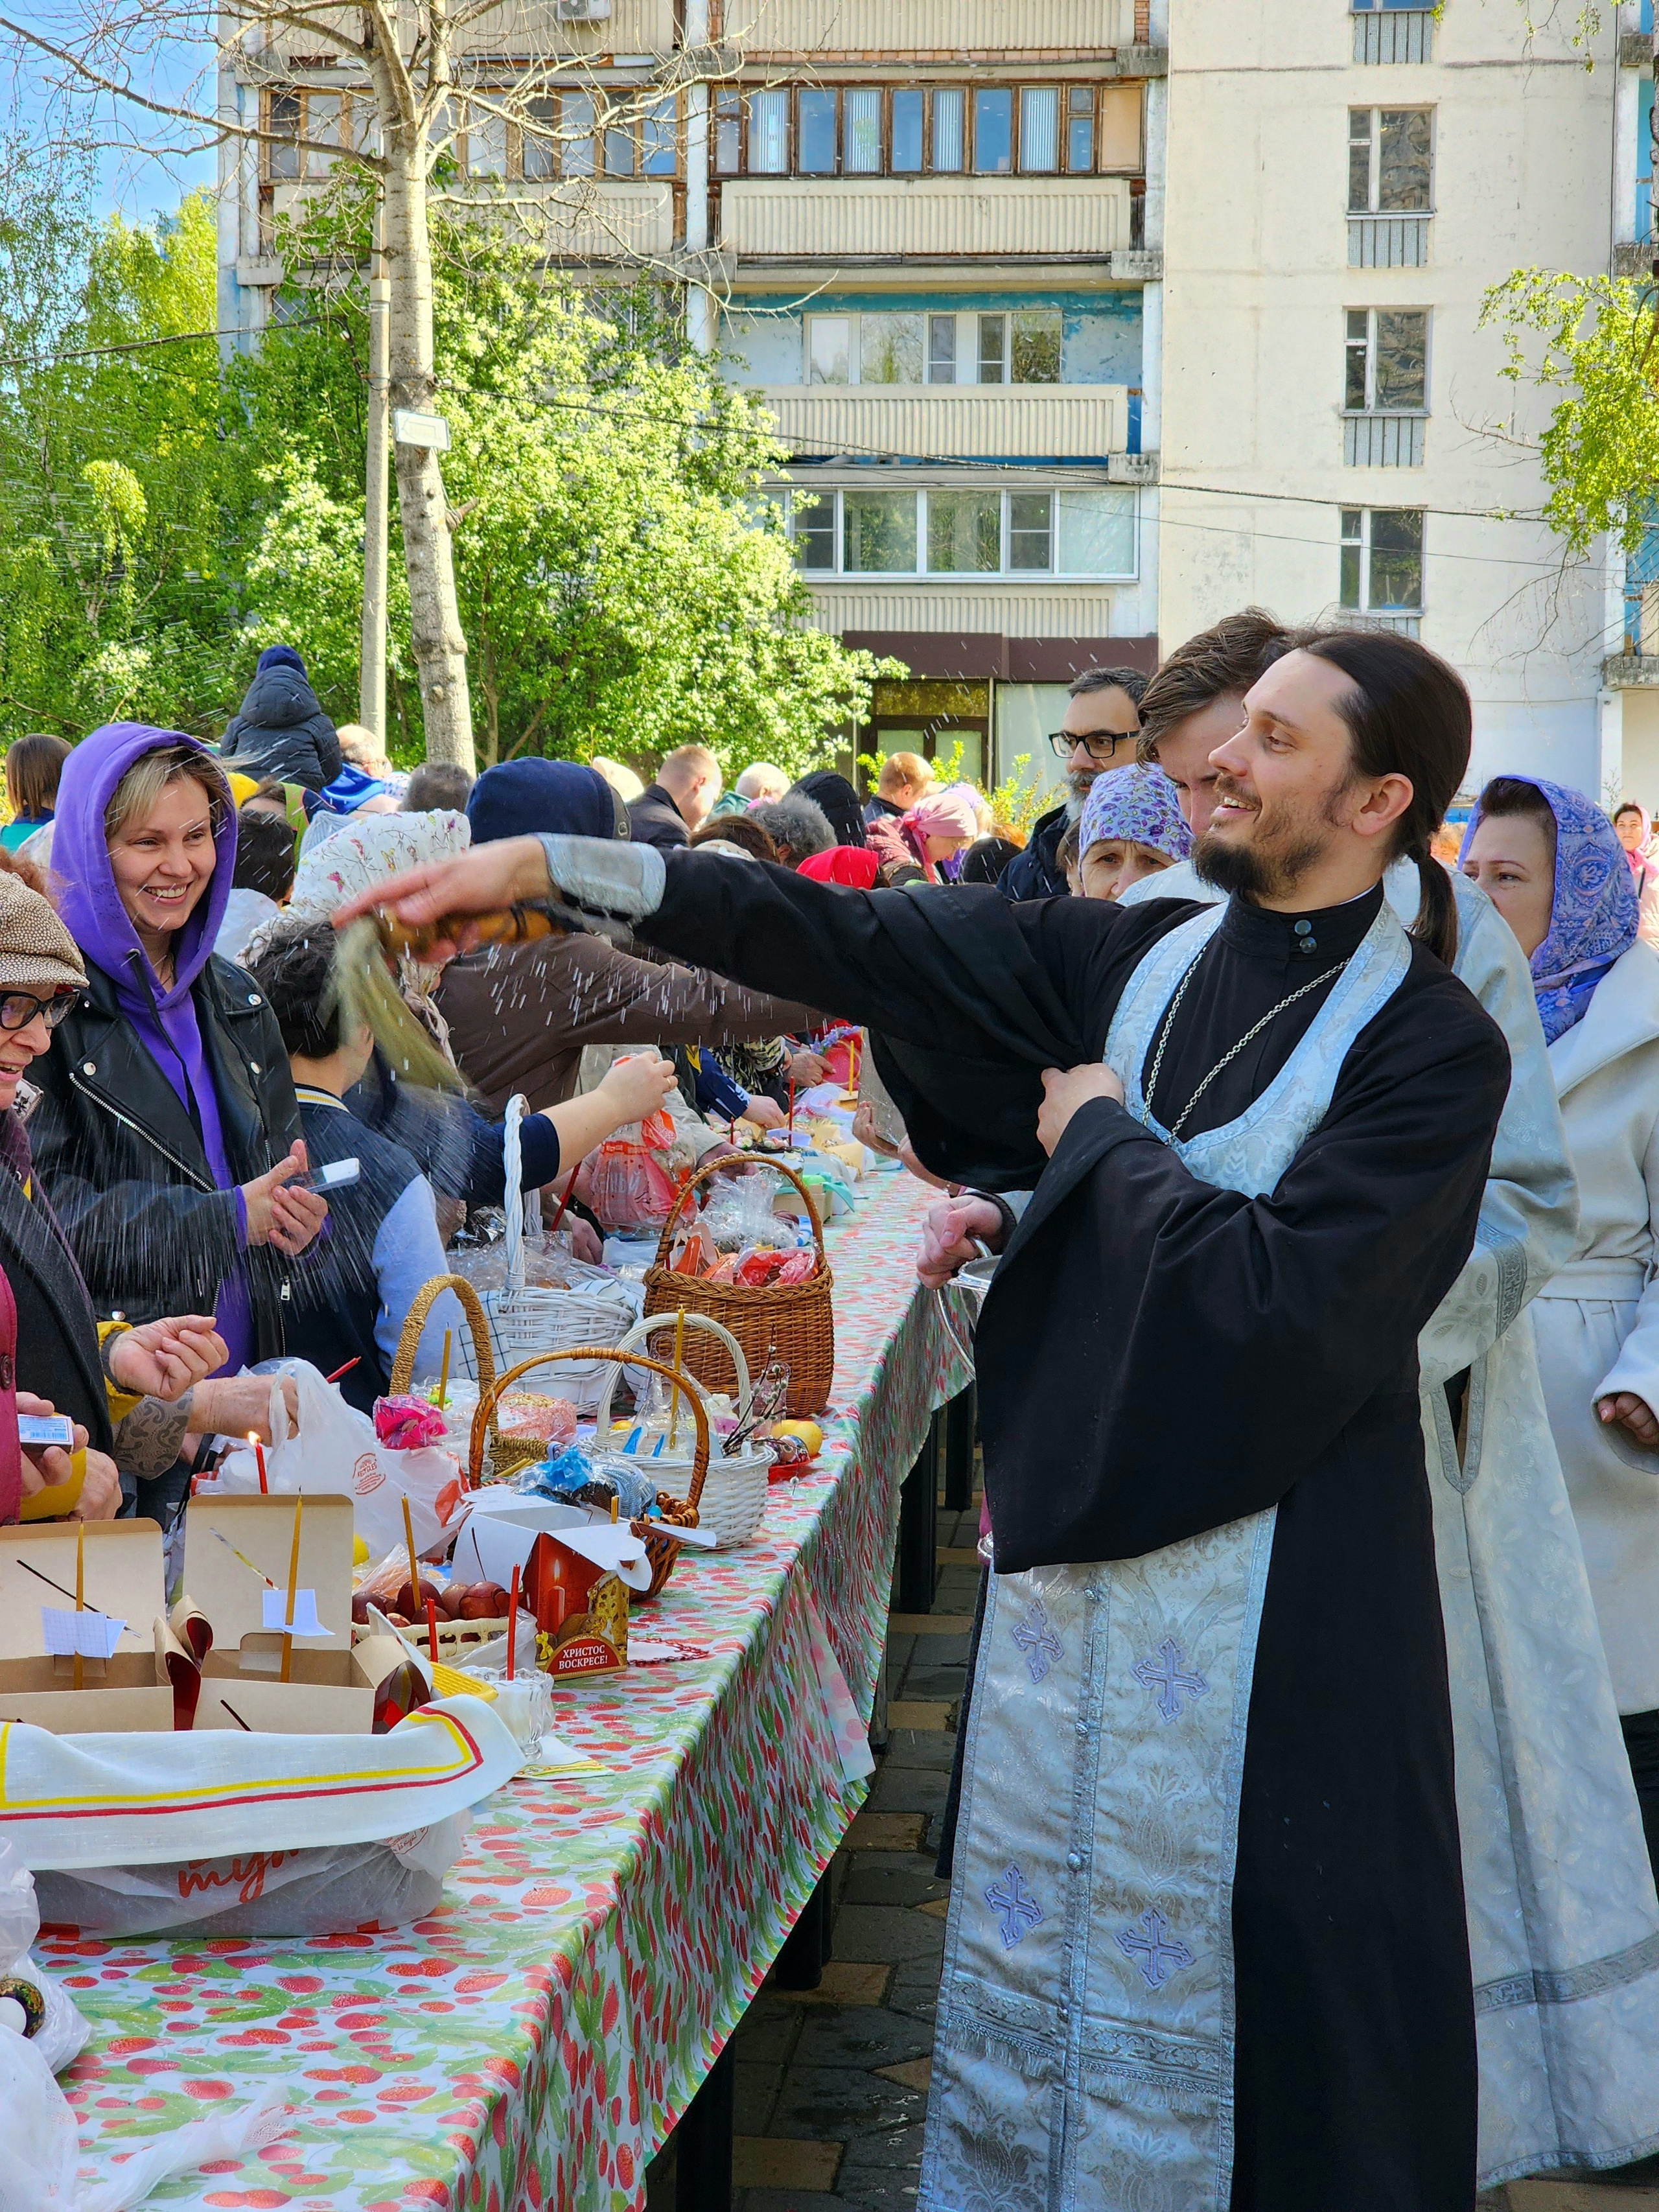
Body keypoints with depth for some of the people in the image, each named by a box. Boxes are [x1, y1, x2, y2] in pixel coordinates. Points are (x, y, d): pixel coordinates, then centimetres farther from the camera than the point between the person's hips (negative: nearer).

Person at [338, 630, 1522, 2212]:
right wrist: (550, 865, -4)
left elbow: (1281, 1290, -22)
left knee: (1233, 1971, 5)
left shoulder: (1435, 1045, -11)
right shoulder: (1134, 959, 5)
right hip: (1080, 1522, 6)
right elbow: (865, 944, 0)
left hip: (1257, 1571, -5)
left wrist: (1103, 1138, -8)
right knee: (1031, 1937, 15)